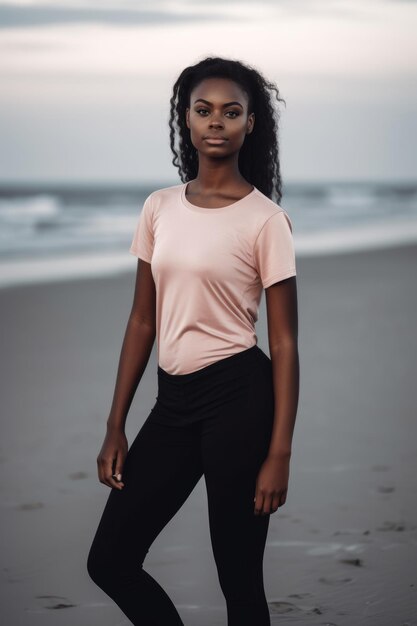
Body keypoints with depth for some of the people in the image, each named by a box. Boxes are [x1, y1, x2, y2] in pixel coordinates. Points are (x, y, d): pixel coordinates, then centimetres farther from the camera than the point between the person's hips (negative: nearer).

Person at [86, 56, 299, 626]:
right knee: (109, 561, 6)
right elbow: (142, 320, 11)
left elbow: (284, 341, -7)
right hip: (173, 398, 6)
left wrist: (279, 454, -12)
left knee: (239, 577, 2)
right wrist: (115, 427, 9)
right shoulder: (159, 208, 8)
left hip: (238, 396, -5)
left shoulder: (265, 218, -7)